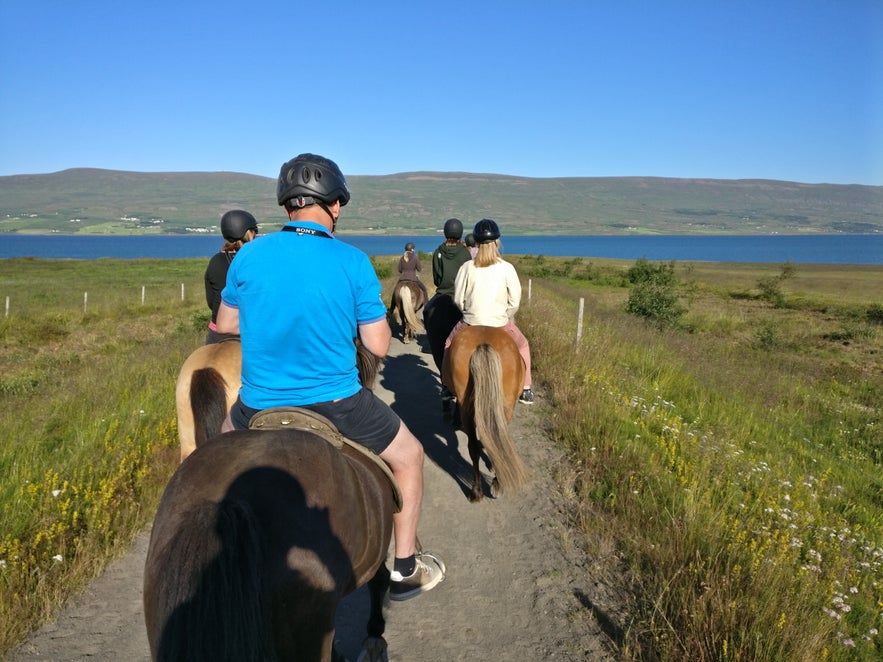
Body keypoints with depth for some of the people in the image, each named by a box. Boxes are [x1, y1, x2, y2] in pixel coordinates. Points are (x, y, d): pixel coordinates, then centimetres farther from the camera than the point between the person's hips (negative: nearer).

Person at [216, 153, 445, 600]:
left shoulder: (249, 255, -5)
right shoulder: (353, 262, -11)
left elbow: (225, 325, 9)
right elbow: (379, 345, -7)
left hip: (261, 405, 3)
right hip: (336, 404, -3)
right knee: (408, 456, 21)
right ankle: (405, 568, 29)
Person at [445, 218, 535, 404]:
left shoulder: (467, 267, -5)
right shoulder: (507, 268, -8)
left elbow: (458, 299, 1)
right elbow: (515, 302, -5)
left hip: (470, 322, 1)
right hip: (500, 323, 0)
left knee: (449, 346, 28)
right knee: (522, 345, 26)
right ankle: (525, 390, 24)